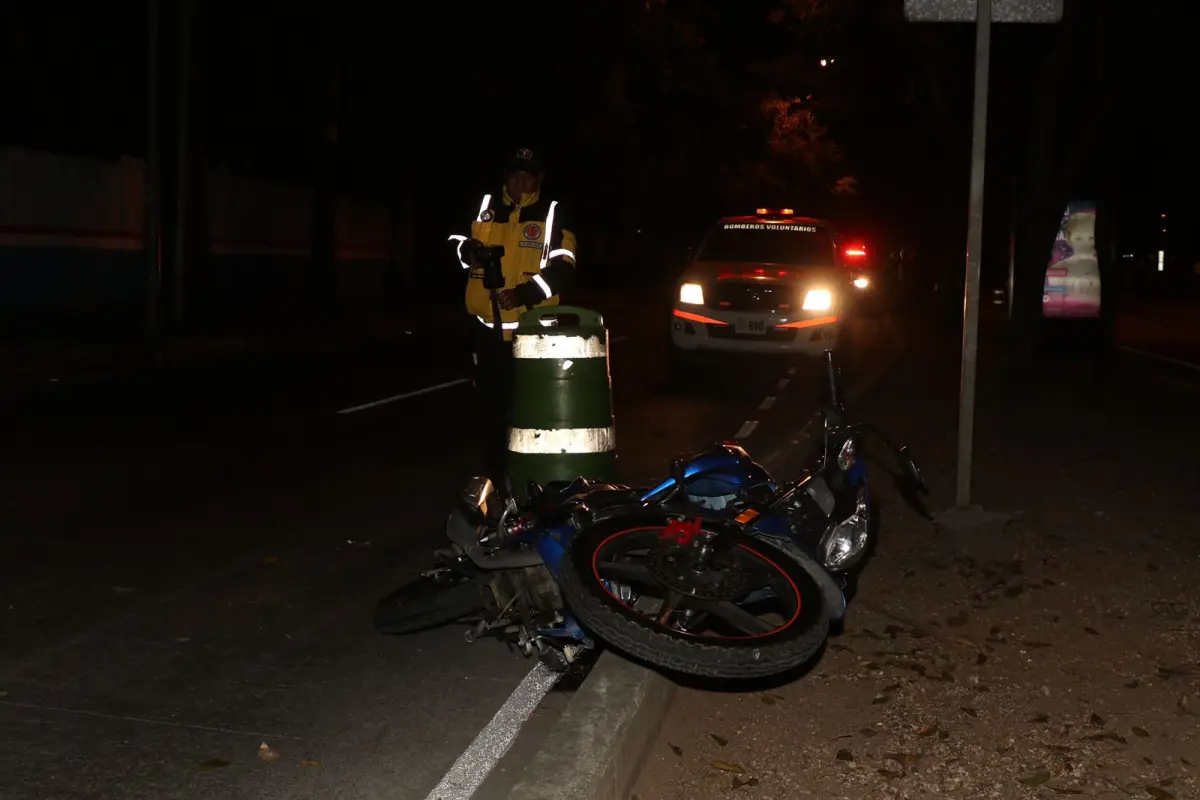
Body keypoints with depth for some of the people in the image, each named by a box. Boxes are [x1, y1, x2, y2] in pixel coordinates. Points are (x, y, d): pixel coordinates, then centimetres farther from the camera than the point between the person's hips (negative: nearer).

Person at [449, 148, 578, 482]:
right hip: (487, 324, 3)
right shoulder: (486, 207, 11)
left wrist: (524, 294, -22)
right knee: (493, 402, 10)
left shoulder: (552, 214, 2)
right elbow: (456, 241, 16)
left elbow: (562, 268, -7)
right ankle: (495, 475, 20)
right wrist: (468, 249, -10)